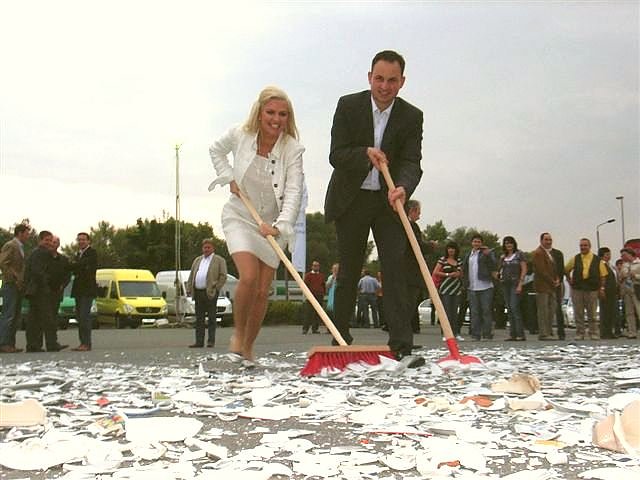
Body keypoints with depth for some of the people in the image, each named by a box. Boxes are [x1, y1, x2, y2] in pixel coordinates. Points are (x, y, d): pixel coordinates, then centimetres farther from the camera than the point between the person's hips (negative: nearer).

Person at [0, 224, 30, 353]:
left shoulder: (20, 247, 19)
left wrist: (22, 282, 12)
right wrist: (13, 279, -18)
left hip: (18, 286, 9)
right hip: (11, 285, -9)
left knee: (15, 317, 9)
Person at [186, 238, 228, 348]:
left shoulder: (219, 260, 4)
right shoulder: (197, 260, 20)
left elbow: (223, 276, -3)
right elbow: (191, 276, 18)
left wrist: (216, 289, -9)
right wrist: (189, 289, 8)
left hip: (210, 293, -5)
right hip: (198, 293, 5)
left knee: (211, 318, -2)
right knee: (199, 319, 5)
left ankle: (211, 341, 0)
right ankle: (199, 342, 7)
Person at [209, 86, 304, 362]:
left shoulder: (292, 149, -17)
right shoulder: (240, 135, -12)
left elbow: (294, 192, -26)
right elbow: (216, 150, 11)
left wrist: (279, 226, -40)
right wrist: (229, 177, -4)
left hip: (273, 224, 1)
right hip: (240, 217, -1)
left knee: (263, 290, 4)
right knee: (248, 277, -21)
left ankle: (248, 348, 22)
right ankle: (238, 332, 4)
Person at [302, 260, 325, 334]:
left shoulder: (322, 275, 16)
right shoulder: (308, 275, 4)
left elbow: (324, 286, 18)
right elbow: (305, 285, 0)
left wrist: (323, 293, 7)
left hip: (320, 297, 4)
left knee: (318, 313, 4)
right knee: (309, 313, -9)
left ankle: (315, 328, 10)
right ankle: (305, 329, -7)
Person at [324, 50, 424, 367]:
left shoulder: (411, 117, -4)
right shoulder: (348, 106, -7)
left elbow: (411, 162, -12)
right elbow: (336, 155, -10)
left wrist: (402, 187, -34)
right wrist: (366, 154, -29)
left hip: (389, 201, 1)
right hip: (351, 200, 0)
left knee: (395, 270, -9)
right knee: (348, 272, 6)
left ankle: (401, 347, -11)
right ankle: (340, 341, 19)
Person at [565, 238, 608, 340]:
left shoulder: (597, 260, 3)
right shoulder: (575, 259, 7)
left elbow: (603, 275, 4)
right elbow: (566, 270, 18)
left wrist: (601, 287, -3)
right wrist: (569, 280, 8)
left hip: (592, 289, -1)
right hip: (577, 289, 2)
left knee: (592, 314, 3)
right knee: (578, 313, 5)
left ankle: (594, 333, 10)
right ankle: (580, 333, 12)